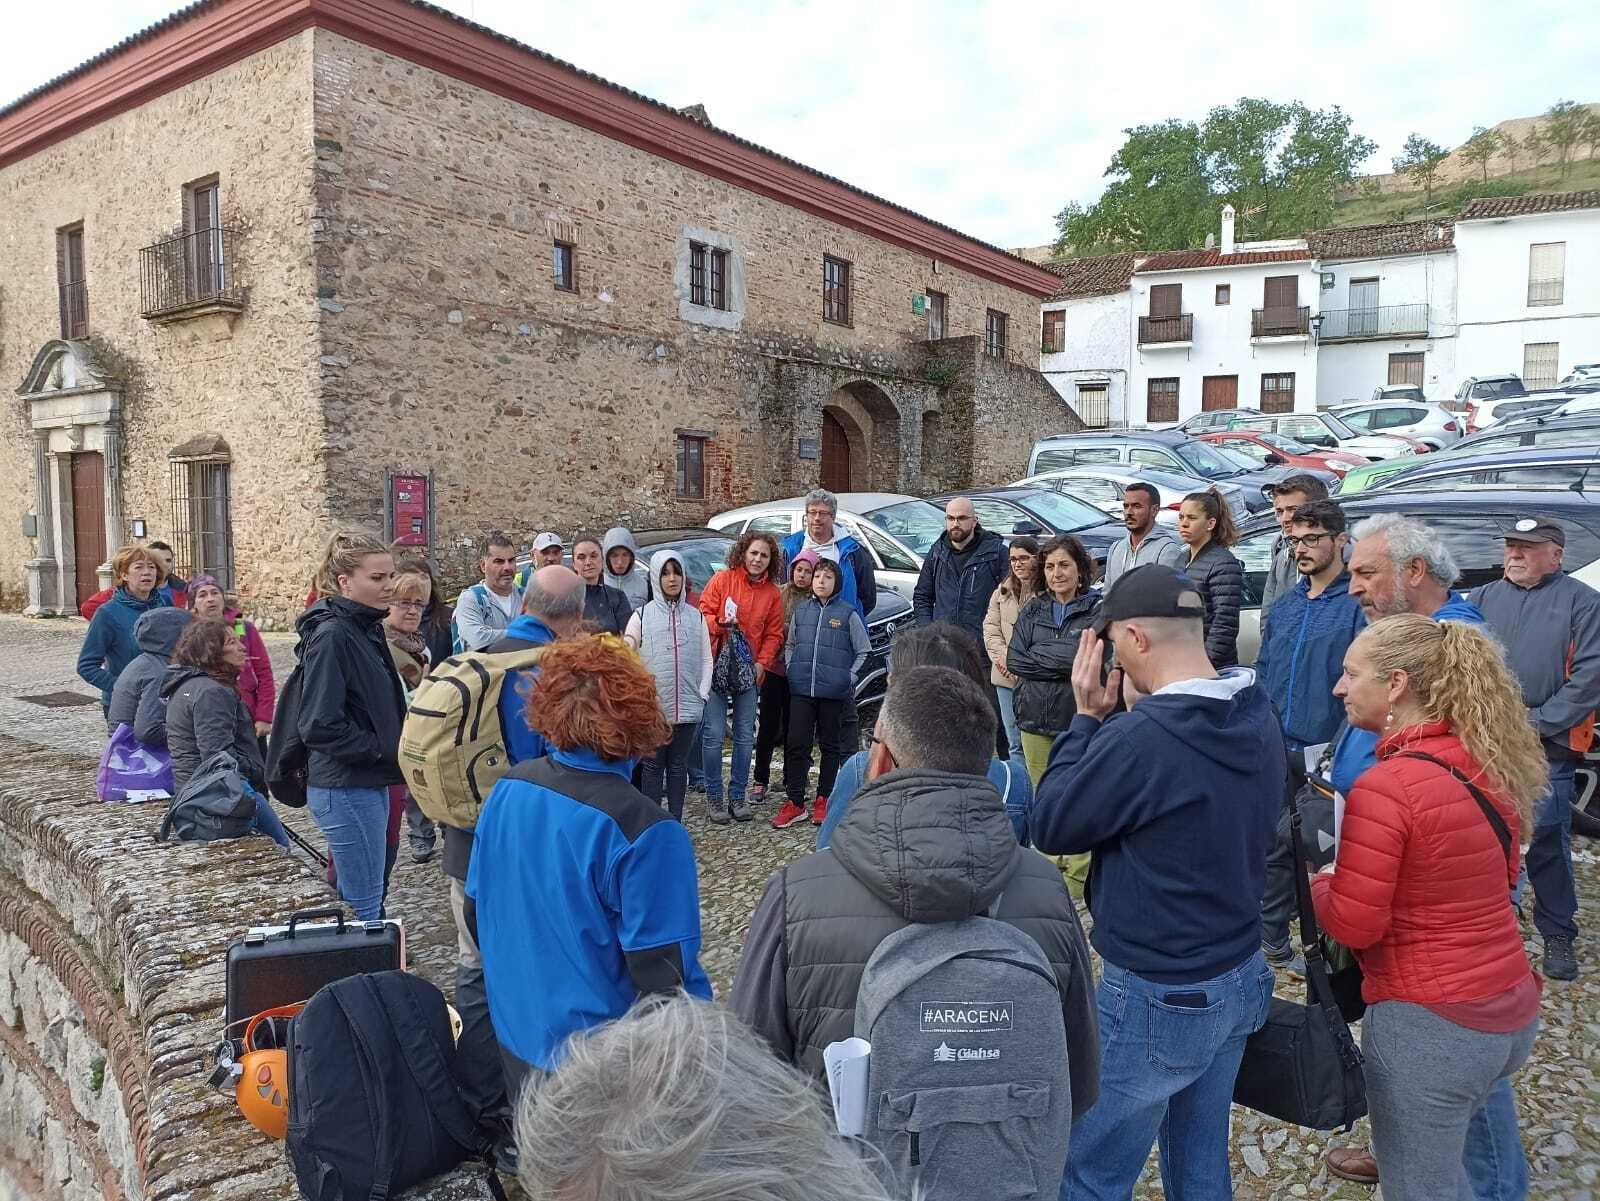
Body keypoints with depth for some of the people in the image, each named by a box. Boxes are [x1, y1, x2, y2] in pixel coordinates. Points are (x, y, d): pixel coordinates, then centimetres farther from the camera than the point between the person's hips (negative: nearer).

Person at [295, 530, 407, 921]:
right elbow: (321, 727, -22)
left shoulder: (367, 627, 10)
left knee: (355, 901, 18)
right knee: (363, 908, 0)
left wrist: (394, 746, 6)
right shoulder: (331, 635, -18)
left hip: (368, 784, 9)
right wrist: (385, 750, -15)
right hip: (346, 789, -9)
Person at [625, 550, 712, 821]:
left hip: (687, 707, 2)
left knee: (678, 765, 10)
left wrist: (702, 694, 0)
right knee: (653, 765, 5)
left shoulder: (696, 616, 7)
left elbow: (706, 659, 10)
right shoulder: (642, 616, 0)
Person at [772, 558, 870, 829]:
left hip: (834, 691, -2)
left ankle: (824, 800, 20)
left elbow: (864, 651, 3)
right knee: (796, 744, 0)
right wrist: (791, 669, 7)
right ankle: (795, 802, 8)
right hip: (801, 689, 2)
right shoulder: (801, 610, 8)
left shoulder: (848, 614, -2)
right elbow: (789, 644, 19)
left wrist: (850, 678, -3)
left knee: (831, 745, 9)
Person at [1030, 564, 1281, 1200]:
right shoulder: (1258, 715, -2)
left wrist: (1088, 718, -8)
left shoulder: (1142, 737, -28)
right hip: (1240, 978, 8)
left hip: (1157, 997, -8)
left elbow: (1050, 827, -14)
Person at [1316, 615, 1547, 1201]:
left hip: (1428, 1025, -8)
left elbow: (1353, 924, -20)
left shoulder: (1385, 787, -24)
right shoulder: (1493, 765, 1)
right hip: (1514, 1008, 8)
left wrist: (1317, 878, -1)